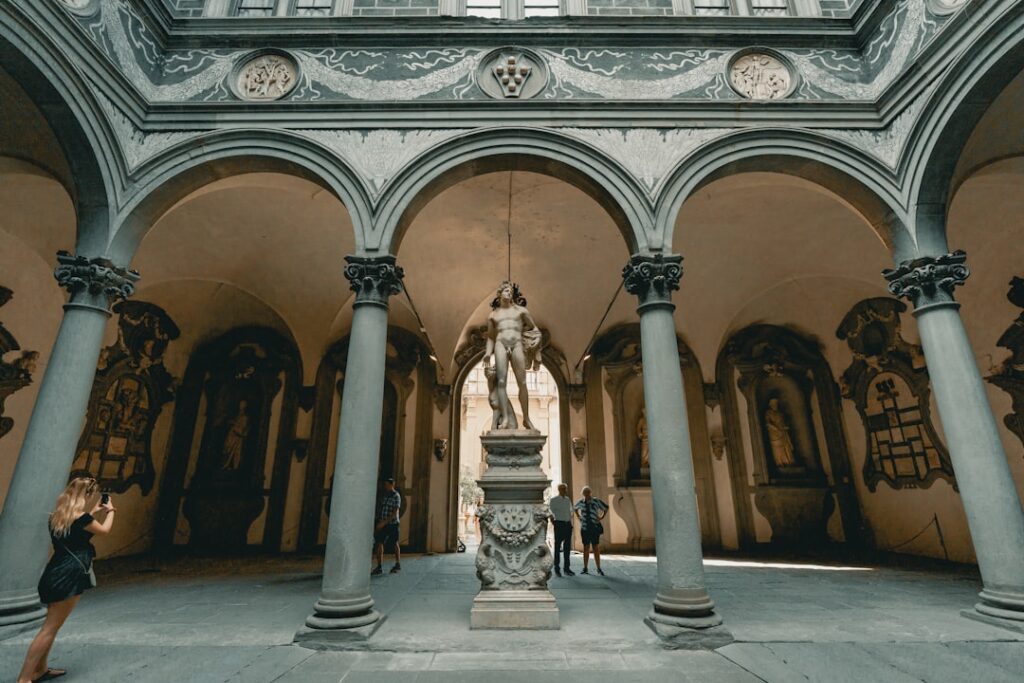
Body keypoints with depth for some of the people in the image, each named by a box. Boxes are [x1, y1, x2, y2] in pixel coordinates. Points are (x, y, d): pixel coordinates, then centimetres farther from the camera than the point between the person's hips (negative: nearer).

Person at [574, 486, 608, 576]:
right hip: (584, 528, 2)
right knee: (586, 548, 6)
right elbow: (575, 508, 22)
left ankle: (598, 569, 9)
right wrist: (579, 517, 11)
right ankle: (585, 569, 14)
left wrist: (602, 517, 2)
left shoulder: (597, 501, -10)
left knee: (596, 548, 0)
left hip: (595, 528, -1)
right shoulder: (580, 502, -2)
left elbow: (606, 507, 8)